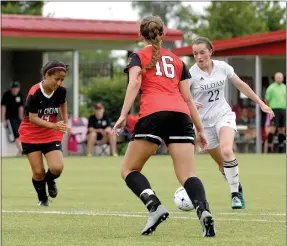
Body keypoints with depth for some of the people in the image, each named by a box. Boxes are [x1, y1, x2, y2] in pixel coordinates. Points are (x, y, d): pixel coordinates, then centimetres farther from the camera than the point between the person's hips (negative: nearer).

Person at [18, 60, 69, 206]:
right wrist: (53, 125, -36)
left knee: (57, 168, -17)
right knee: (38, 172, -6)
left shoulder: (61, 91, -10)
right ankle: (43, 199, 21)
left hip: (52, 135, 3)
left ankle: (50, 181, 19)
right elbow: (32, 118, -23)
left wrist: (65, 124, 20)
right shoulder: (34, 93, -24)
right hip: (31, 135, -3)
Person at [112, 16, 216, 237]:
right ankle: (204, 210, -31)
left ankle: (155, 207, -15)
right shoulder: (177, 61, 26)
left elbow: (134, 83, -3)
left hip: (153, 115, -3)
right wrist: (200, 129, 27)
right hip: (181, 116, 3)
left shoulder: (138, 57, 16)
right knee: (188, 175, -2)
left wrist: (124, 115, -11)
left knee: (129, 170, 9)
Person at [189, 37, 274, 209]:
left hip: (224, 115, 0)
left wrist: (260, 103, 13)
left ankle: (235, 195, -19)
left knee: (226, 151, -27)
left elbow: (242, 85, 10)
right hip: (204, 122, 0)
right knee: (222, 163, 5)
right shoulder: (192, 74, -12)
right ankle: (238, 189, 30)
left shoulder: (222, 67, -4)